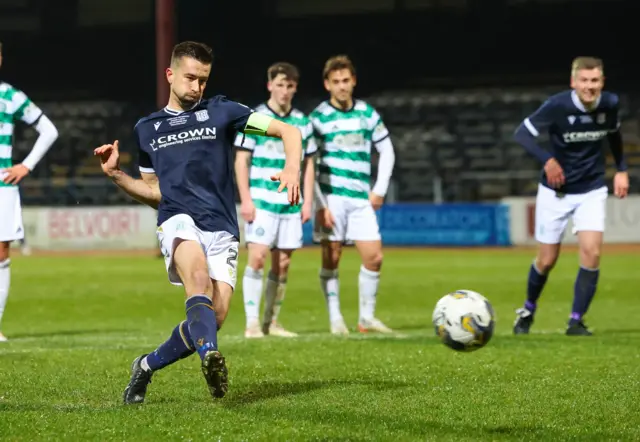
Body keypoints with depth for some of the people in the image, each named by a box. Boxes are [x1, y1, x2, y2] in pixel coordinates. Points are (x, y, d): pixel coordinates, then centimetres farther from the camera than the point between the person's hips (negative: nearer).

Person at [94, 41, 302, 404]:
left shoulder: (221, 112, 10)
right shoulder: (147, 129, 19)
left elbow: (288, 131, 6)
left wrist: (292, 169, -13)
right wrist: (115, 174, 12)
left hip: (222, 228, 0)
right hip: (177, 222, 0)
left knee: (215, 316, -13)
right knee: (198, 276, -35)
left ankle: (148, 366, 11)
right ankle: (210, 354, -56)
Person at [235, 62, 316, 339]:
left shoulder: (303, 123, 11)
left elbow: (308, 165, 16)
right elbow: (241, 162, -2)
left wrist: (308, 202, 9)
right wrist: (245, 199, -10)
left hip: (291, 204, 4)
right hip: (261, 201, -4)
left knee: (282, 264, 5)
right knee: (257, 258, -13)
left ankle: (271, 322, 14)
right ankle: (252, 323, -11)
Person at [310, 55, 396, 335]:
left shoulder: (367, 113, 8)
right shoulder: (319, 118, -2)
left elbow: (386, 151, 16)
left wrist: (380, 189, 6)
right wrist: (320, 204, -11)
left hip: (361, 198, 3)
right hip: (332, 196, -3)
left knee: (374, 257, -2)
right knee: (331, 258, -1)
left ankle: (367, 318, 11)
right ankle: (335, 320, 7)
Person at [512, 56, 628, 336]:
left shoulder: (610, 104, -9)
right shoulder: (557, 106, -21)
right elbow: (522, 133, -16)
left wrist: (621, 170, 7)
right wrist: (547, 160, -29)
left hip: (592, 191, 2)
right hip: (556, 191, -2)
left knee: (592, 253, -16)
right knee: (547, 260, 5)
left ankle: (576, 321, -5)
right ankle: (528, 311, 33)